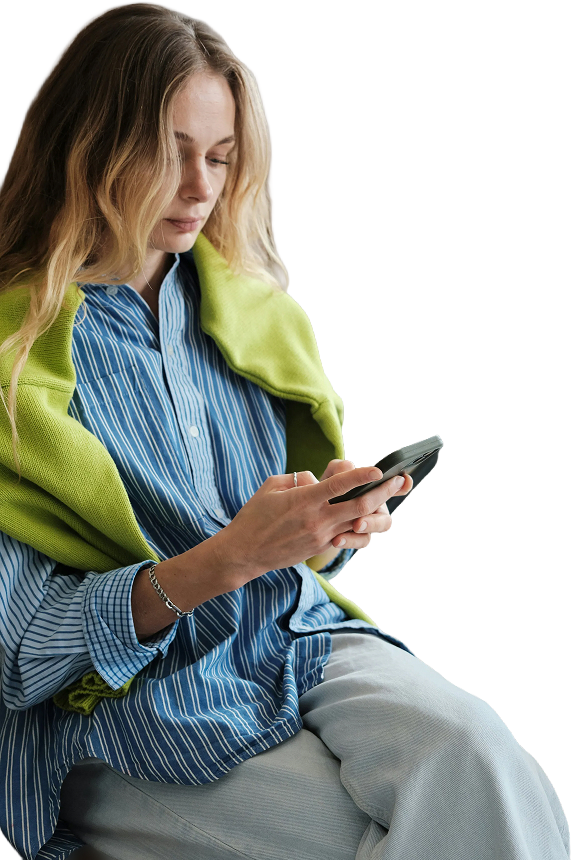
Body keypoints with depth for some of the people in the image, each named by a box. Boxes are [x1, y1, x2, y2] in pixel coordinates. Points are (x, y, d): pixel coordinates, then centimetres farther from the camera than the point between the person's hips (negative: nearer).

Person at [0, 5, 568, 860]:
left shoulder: (245, 306, 11)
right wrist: (228, 558, -23)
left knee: (470, 751, -25)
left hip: (296, 632, 5)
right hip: (117, 704, -5)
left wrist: (332, 524, -6)